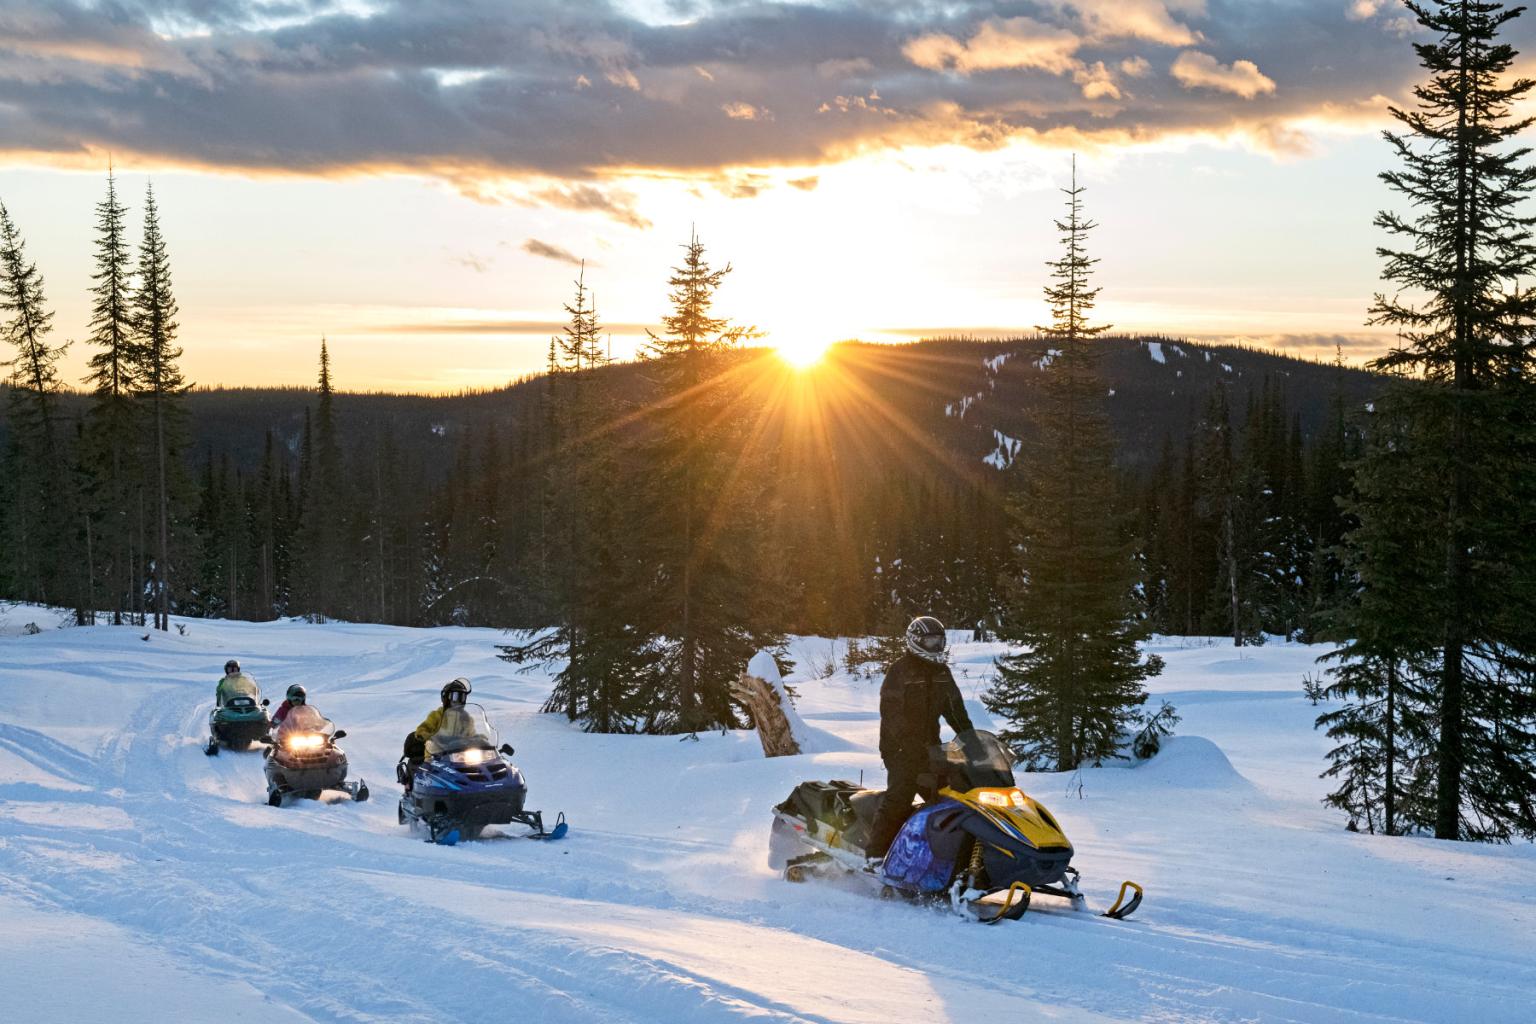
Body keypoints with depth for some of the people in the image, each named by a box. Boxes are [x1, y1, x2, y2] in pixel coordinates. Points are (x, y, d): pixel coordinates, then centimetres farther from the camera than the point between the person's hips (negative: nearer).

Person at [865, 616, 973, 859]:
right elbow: (890, 712, -16)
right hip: (901, 747, -7)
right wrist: (910, 743, -24)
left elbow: (955, 709, 19)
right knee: (898, 799, -17)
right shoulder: (900, 670, -8)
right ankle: (875, 855, -18)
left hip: (929, 747, 7)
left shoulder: (942, 673, 14)